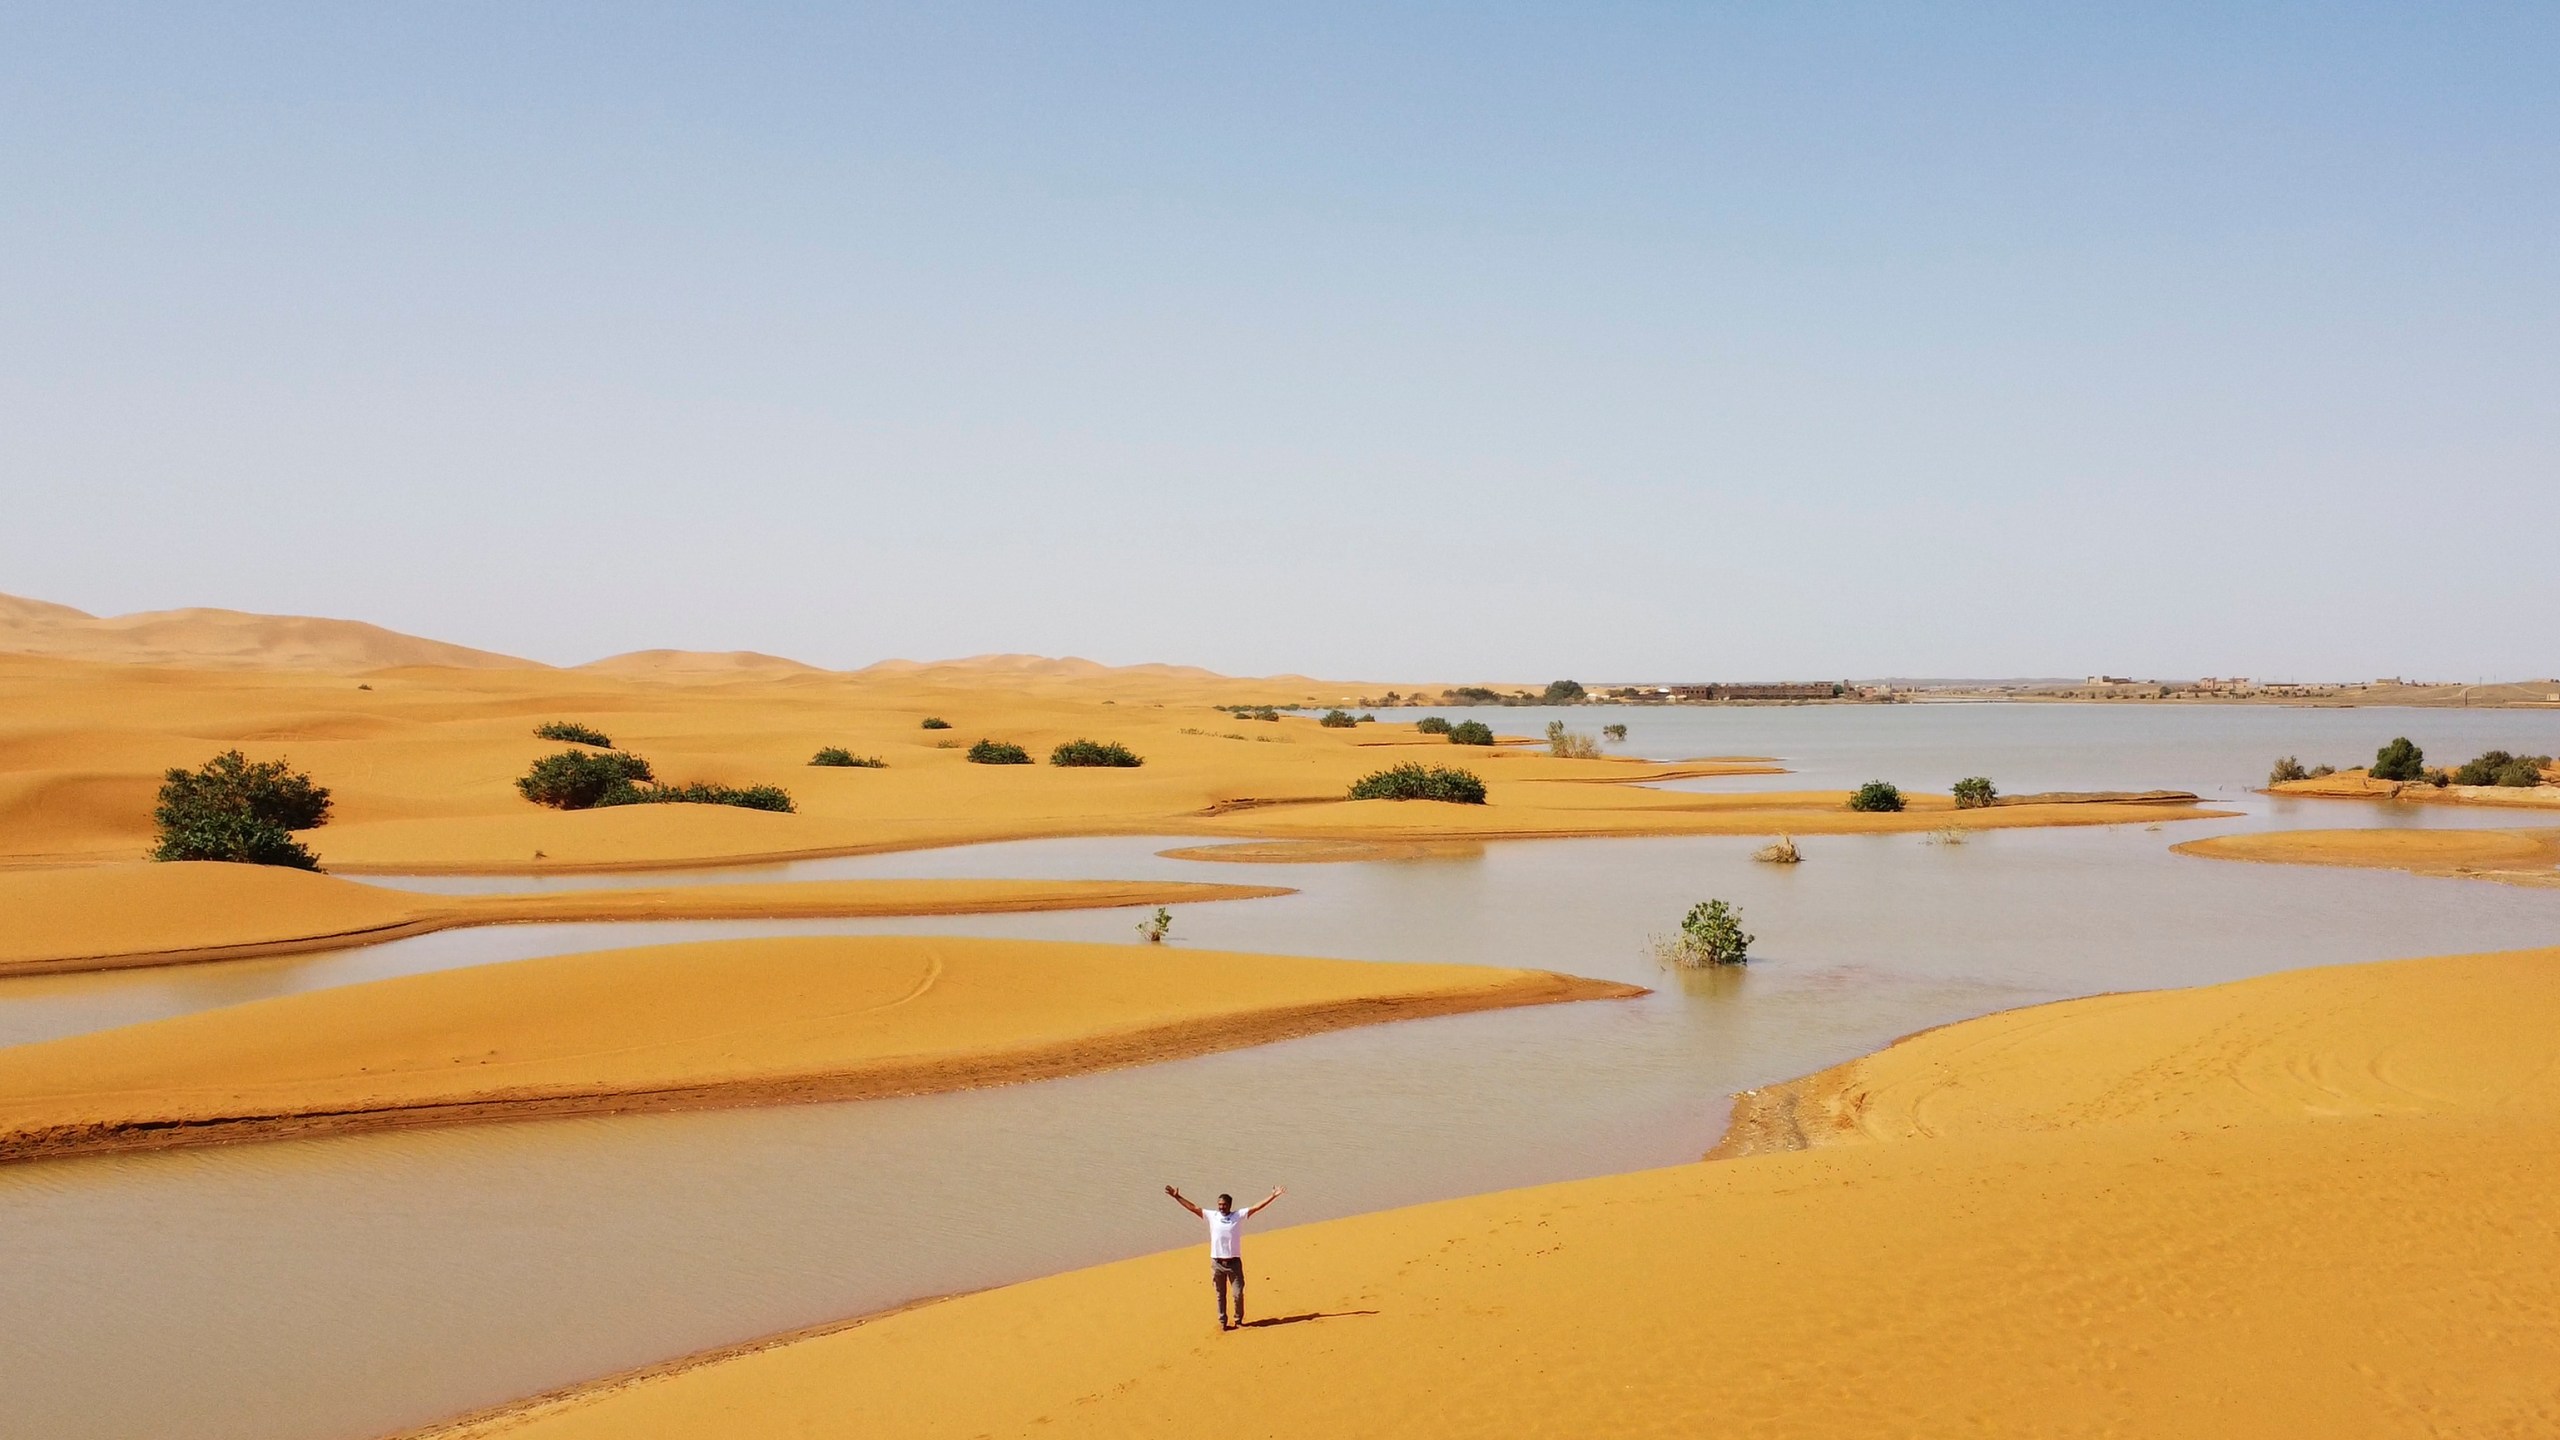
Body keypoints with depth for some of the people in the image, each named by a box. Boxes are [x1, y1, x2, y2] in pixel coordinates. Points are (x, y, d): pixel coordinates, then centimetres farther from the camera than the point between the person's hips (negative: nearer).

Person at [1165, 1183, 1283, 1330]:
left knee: (1238, 1293, -1)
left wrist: (1273, 1196, -13)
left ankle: (1238, 1320, 17)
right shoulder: (1212, 1216, 4)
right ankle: (1222, 1322, 18)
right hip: (1217, 1262, 1)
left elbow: (1257, 1207, -5)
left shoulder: (1239, 1215, 0)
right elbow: (1193, 1207, 5)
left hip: (1234, 1262, -1)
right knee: (1220, 1294, 9)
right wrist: (1177, 1197, 2)